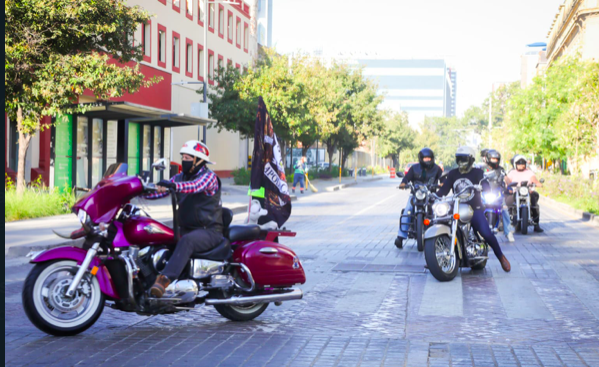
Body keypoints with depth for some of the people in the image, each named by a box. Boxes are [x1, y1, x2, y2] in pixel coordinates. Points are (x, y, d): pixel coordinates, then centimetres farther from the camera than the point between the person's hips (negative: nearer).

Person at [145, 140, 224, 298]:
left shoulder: (208, 176, -8)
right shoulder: (180, 177, 15)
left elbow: (194, 186, -30)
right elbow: (160, 190, 6)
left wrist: (173, 185, -48)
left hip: (209, 231, -9)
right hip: (186, 229, 9)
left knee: (186, 241, -36)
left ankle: (165, 279, -49)